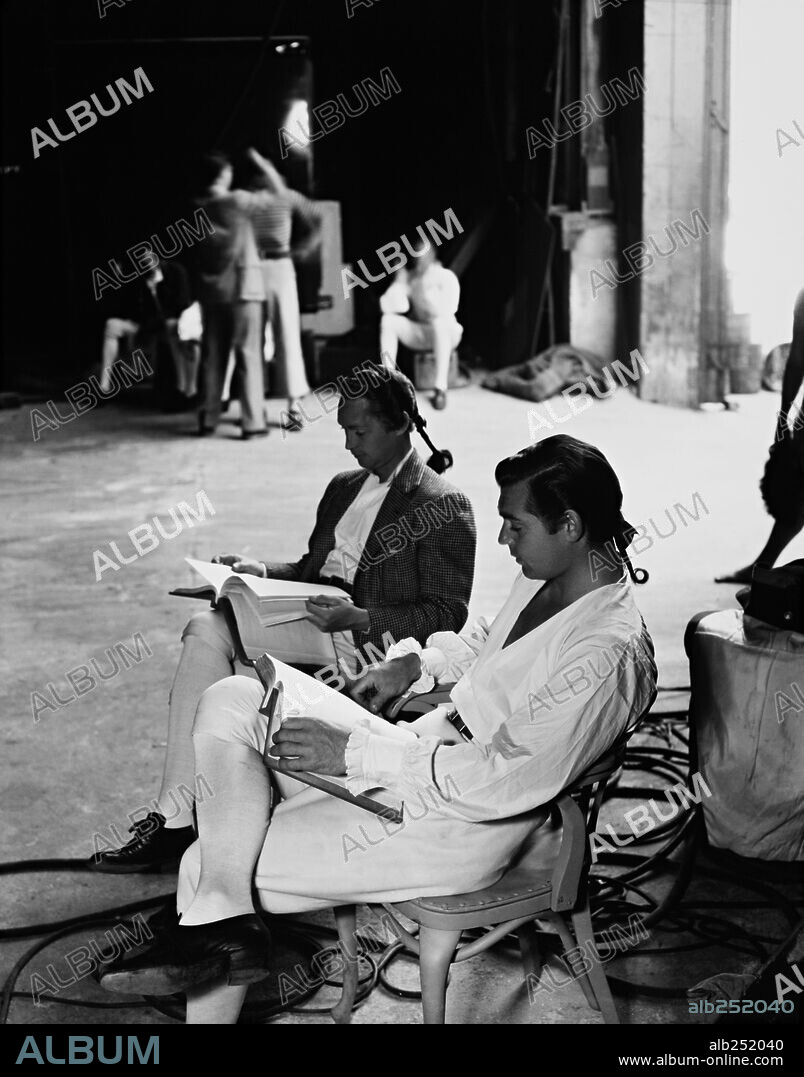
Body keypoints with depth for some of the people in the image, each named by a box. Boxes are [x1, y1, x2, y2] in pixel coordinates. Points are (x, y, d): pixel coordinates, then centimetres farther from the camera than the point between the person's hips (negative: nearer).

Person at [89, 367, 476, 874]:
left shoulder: (445, 506, -6)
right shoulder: (343, 488, 20)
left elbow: (448, 616, -12)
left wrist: (359, 619, -24)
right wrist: (262, 570, 5)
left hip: (370, 650, -8)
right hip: (311, 627, 8)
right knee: (207, 628, -17)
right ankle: (176, 818, -20)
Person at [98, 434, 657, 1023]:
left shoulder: (608, 656, -25)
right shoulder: (546, 575, 3)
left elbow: (503, 781, -25)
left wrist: (354, 753, -20)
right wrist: (413, 661, 9)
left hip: (455, 824, -10)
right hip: (423, 743, 10)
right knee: (231, 701, -6)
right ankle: (221, 922, -14)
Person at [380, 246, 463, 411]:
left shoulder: (447, 277, -12)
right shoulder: (407, 277, 0)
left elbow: (447, 311, -26)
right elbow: (388, 306, -6)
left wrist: (425, 290, -28)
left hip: (445, 334, -4)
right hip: (419, 334, 4)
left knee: (440, 321, -39)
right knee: (388, 319, -20)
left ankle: (441, 388, -41)